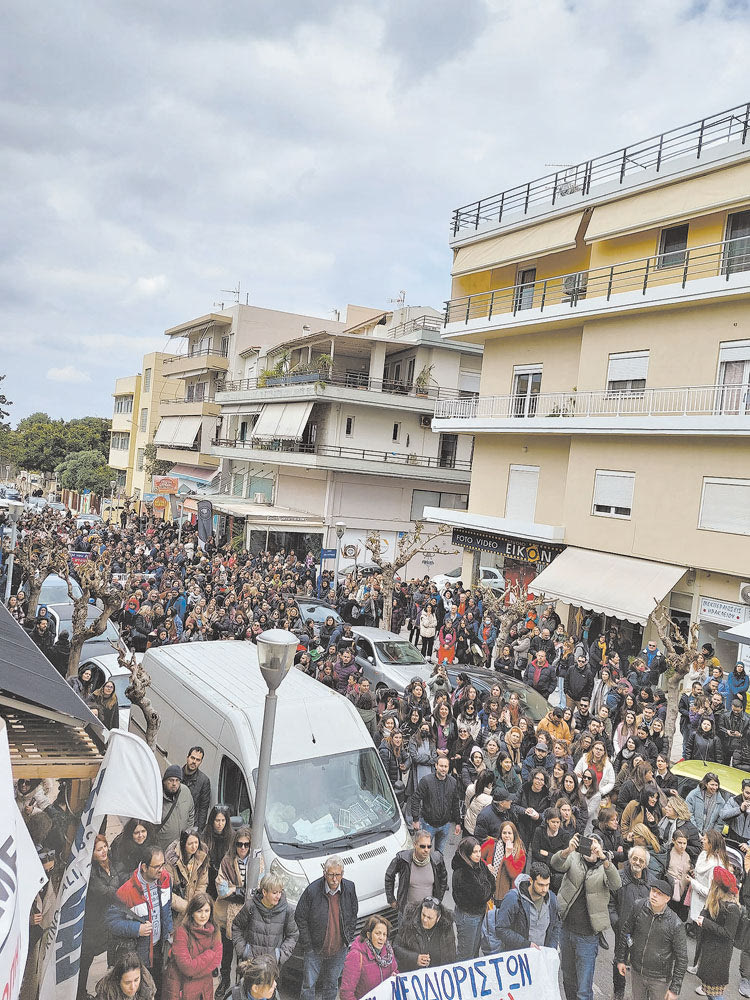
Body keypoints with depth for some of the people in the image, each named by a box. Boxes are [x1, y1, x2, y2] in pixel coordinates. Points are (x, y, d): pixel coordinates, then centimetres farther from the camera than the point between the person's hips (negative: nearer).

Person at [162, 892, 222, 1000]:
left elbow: (216, 960, -8)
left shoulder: (214, 932, -3)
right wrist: (209, 954, -17)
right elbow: (187, 968, -22)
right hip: (181, 987, -4)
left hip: (205, 987, 4)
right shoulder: (182, 932, -19)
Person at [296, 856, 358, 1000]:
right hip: (315, 949, -3)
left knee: (332, 984, 18)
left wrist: (349, 938, 3)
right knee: (309, 984, 5)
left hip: (339, 949, 3)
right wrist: (307, 944, -10)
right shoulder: (313, 890, -20)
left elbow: (353, 914, 7)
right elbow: (300, 917, -10)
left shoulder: (349, 888, -9)